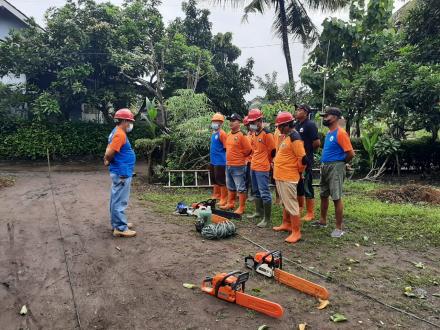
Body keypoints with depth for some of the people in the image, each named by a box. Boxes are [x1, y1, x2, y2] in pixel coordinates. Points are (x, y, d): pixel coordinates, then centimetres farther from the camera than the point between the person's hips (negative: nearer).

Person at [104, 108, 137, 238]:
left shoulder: (117, 132, 14)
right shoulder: (120, 134, -19)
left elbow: (109, 152, 20)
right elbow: (109, 154, -23)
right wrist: (109, 161, -5)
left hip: (120, 173, 10)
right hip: (122, 173, -10)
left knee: (116, 200, 17)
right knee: (120, 201, -4)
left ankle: (117, 223, 28)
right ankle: (120, 228, 3)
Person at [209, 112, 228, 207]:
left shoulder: (222, 133, -14)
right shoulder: (213, 133, 11)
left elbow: (226, 148, -15)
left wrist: (223, 157, -14)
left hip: (220, 162, -9)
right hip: (213, 161, 9)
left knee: (221, 180, -2)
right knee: (214, 179, 20)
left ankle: (224, 199, 9)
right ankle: (216, 195, 36)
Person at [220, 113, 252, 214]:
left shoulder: (242, 135, -14)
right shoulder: (229, 134, 9)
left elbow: (248, 150, -13)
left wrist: (240, 157, -1)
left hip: (238, 166, -8)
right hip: (228, 165, 8)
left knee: (240, 188, 0)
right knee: (230, 187, 20)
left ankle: (241, 208, 9)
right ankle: (230, 204, 34)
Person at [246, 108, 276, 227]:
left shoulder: (266, 134, -14)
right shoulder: (254, 134, 11)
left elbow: (273, 151, -12)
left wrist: (265, 162, -2)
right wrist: (255, 159, 16)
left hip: (262, 169, -9)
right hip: (253, 167, 9)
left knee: (264, 193, -7)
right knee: (256, 192, 19)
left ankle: (267, 219, -1)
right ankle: (259, 212, 34)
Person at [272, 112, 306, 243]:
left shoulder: (294, 138, -19)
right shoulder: (286, 136, 12)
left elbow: (303, 158, -21)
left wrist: (298, 171, -8)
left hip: (288, 178, -10)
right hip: (280, 176, 10)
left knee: (291, 205, -3)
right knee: (285, 202, 21)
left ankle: (296, 232, 6)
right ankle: (286, 224, 36)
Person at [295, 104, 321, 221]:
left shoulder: (310, 125, -13)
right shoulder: (296, 124, 11)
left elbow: (317, 143, -18)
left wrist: (307, 150, -3)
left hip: (306, 160, -8)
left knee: (307, 186, -2)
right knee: (298, 184, 17)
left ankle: (310, 213, 8)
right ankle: (300, 206, 34)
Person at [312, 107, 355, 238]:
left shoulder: (340, 133, -16)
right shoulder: (329, 133, 12)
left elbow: (350, 153, -19)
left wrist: (340, 163, -3)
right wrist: (324, 163, 13)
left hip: (335, 167, -9)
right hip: (325, 167, 9)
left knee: (336, 198, -3)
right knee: (323, 195, 17)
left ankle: (339, 228, 7)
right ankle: (323, 221, 32)